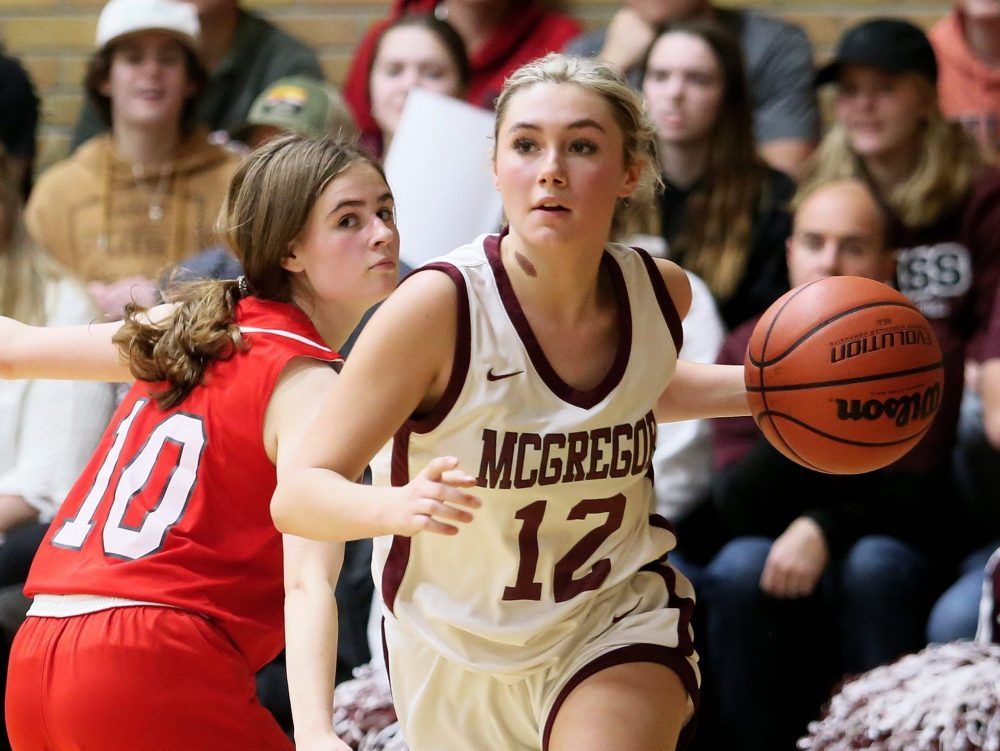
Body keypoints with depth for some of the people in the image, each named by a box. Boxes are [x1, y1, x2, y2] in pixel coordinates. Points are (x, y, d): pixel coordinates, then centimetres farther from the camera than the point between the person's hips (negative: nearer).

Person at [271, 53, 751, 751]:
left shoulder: (660, 292, -11)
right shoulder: (440, 306, -26)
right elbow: (298, 494, -25)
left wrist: (762, 386, -1)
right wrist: (396, 506, -46)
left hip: (619, 620, 1)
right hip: (460, 657, -1)